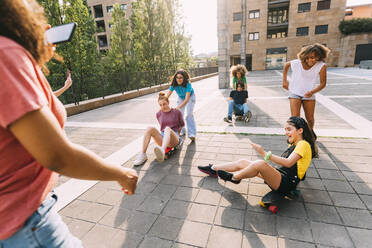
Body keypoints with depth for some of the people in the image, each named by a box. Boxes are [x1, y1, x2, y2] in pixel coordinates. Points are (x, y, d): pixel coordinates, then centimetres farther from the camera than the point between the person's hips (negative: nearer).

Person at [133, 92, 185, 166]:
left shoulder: (177, 112, 3)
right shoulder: (159, 114, 11)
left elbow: (182, 124, 18)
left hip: (174, 139, -3)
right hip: (162, 139, 3)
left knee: (167, 129, -38)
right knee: (150, 128, -27)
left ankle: (162, 152, -66)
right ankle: (143, 155, -30)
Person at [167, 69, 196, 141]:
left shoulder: (188, 84, -38)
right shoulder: (173, 84, -27)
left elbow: (187, 99, -45)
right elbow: (167, 95, -27)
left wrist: (178, 107, -57)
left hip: (190, 97, -4)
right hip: (181, 98, 4)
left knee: (189, 114, -17)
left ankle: (192, 134, -16)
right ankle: (181, 132, 14)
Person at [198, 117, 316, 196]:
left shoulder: (303, 144, -9)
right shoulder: (293, 145, 21)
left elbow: (288, 163, -24)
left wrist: (265, 154, -29)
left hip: (286, 183, -9)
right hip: (279, 175, 9)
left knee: (260, 164, -36)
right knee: (242, 162, 1)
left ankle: (234, 177, -9)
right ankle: (213, 169, 13)